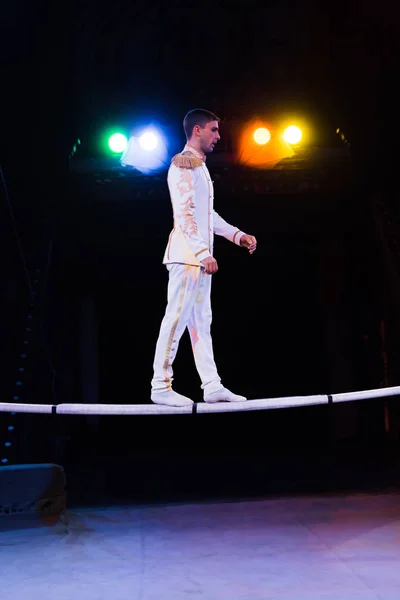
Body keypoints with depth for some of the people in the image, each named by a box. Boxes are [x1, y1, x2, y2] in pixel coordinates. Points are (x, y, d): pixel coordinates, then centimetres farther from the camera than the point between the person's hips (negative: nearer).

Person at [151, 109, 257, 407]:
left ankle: (212, 386, 10)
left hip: (199, 257, 10)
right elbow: (184, 213, -18)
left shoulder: (200, 166, 23)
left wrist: (238, 235, 18)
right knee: (177, 319, -8)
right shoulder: (183, 163, -7)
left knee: (201, 322, 8)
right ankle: (161, 386, -2)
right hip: (187, 255, -10)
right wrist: (204, 251, -24)